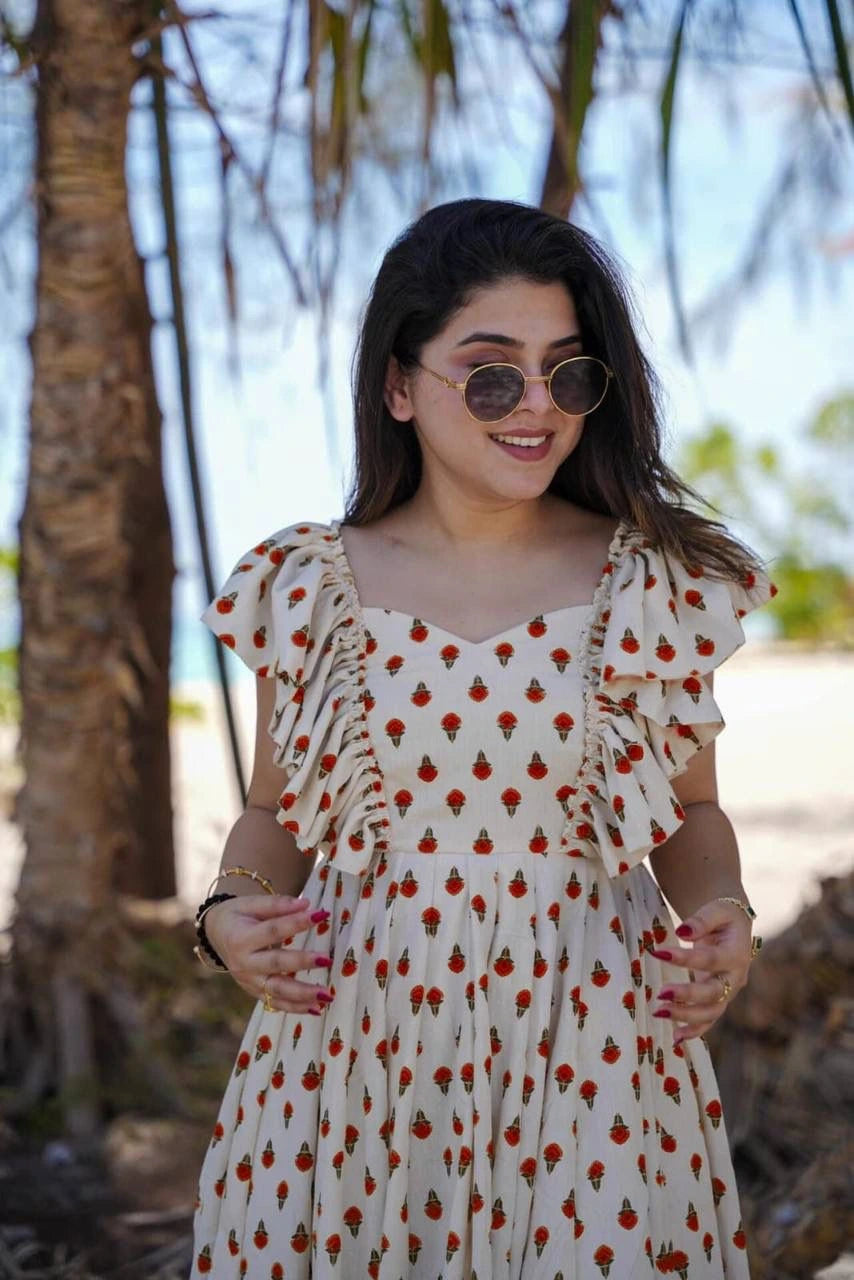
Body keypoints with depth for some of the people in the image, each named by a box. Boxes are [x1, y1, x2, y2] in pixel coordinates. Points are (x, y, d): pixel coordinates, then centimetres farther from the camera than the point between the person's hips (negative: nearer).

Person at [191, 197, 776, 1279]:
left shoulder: (658, 584, -1)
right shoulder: (307, 589, 0)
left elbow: (692, 808, 10)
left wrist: (721, 914, -9)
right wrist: (231, 913, -8)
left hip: (590, 1052, 0)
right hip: (350, 1050, 1)